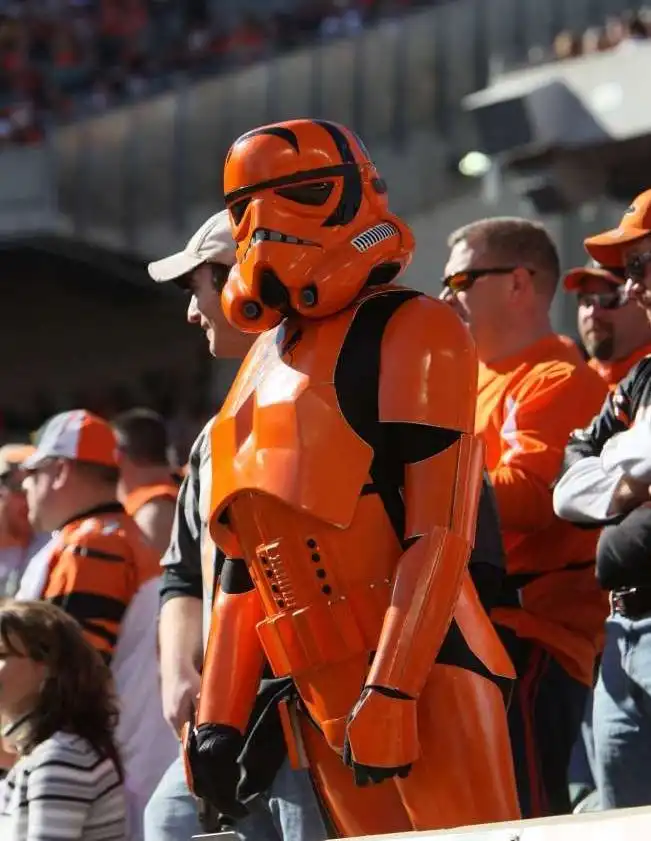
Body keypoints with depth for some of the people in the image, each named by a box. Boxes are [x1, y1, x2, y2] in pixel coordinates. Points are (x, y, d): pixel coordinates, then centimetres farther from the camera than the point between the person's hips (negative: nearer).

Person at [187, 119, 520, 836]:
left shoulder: (414, 336, -5)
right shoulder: (265, 362, 19)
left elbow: (440, 535, -13)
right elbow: (244, 559, 21)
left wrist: (388, 695, -20)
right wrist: (218, 717, 16)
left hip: (422, 681, -7)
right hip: (322, 702, 7)